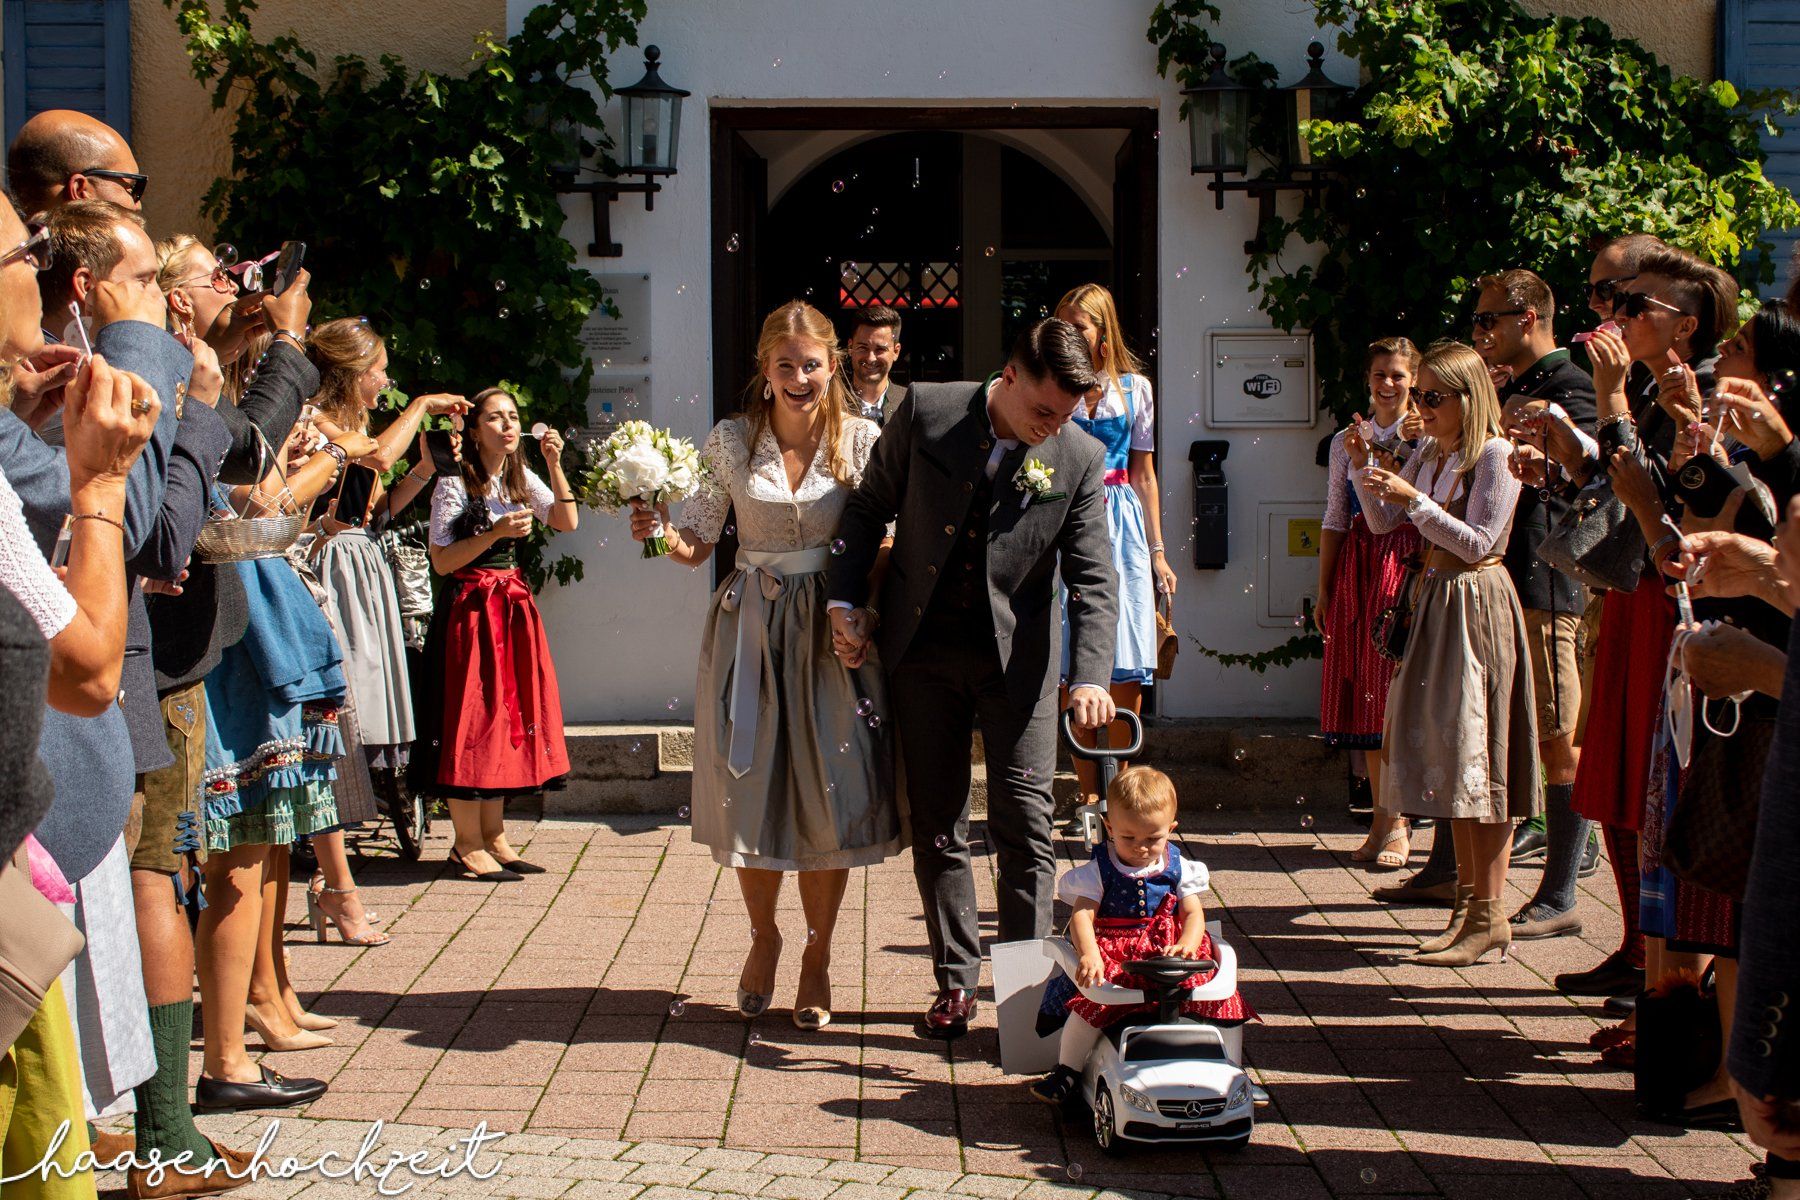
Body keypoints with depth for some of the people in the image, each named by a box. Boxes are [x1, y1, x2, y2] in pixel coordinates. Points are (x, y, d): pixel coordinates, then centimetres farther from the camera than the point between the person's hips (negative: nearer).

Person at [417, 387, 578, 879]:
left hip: (513, 607, 7)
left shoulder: (520, 479, 12)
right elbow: (441, 561, -11)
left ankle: (493, 836, 14)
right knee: (473, 716, -6)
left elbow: (567, 521, 3)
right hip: (470, 610, -7)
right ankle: (467, 843, -1)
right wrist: (497, 533, -20)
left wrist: (554, 465, -6)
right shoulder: (455, 483, -8)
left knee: (510, 714, 7)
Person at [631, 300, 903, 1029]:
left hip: (834, 631, -1)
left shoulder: (861, 442, -1)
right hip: (751, 627, 1)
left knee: (829, 795, 2)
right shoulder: (731, 443, 2)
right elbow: (697, 544, 5)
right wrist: (661, 535, -14)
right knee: (750, 790, 5)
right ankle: (763, 938, 30)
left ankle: (817, 959, 19)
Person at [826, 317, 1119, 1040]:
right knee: (936, 823, 6)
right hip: (922, 647, 1)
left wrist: (1090, 674, -24)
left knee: (1023, 823, -4)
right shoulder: (924, 413, -9)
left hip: (1016, 653, -1)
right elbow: (870, 506, 3)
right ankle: (955, 984, 16)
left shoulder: (1080, 460, -9)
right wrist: (845, 602, -3)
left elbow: (1093, 580, -10)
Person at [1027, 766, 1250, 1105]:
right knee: (1091, 1002, -27)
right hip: (1111, 954, -2)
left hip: (1165, 952, 2)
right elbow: (1082, 914, -11)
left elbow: (1193, 914, 2)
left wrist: (1187, 945, -21)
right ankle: (1067, 1074, -7)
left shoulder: (1178, 868, 8)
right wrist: (1090, 955, -30)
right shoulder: (1099, 869, 0)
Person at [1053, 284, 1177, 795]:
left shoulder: (1135, 388, 7)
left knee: (1128, 673, -1)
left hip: (1122, 527, 1)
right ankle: (1089, 793, 5)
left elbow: (1144, 474, 11)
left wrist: (1157, 552, 10)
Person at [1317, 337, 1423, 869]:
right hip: (1357, 569, 4)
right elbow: (1335, 520, 14)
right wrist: (1324, 589, 10)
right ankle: (1382, 819, 11)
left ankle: (1397, 824, -2)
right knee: (1363, 691, 4)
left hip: (1409, 564, -4)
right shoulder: (1347, 440, 13)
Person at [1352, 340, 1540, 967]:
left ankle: (1490, 918, -2)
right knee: (1448, 755, 10)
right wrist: (1365, 466, 2)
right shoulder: (1429, 454, 11)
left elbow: (1478, 541, -16)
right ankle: (1468, 902, 17)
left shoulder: (1495, 455, -12)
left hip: (1477, 604, -8)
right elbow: (1383, 522, 15)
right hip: (1435, 601, 8)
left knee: (1478, 757, -6)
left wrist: (1414, 499, -20)